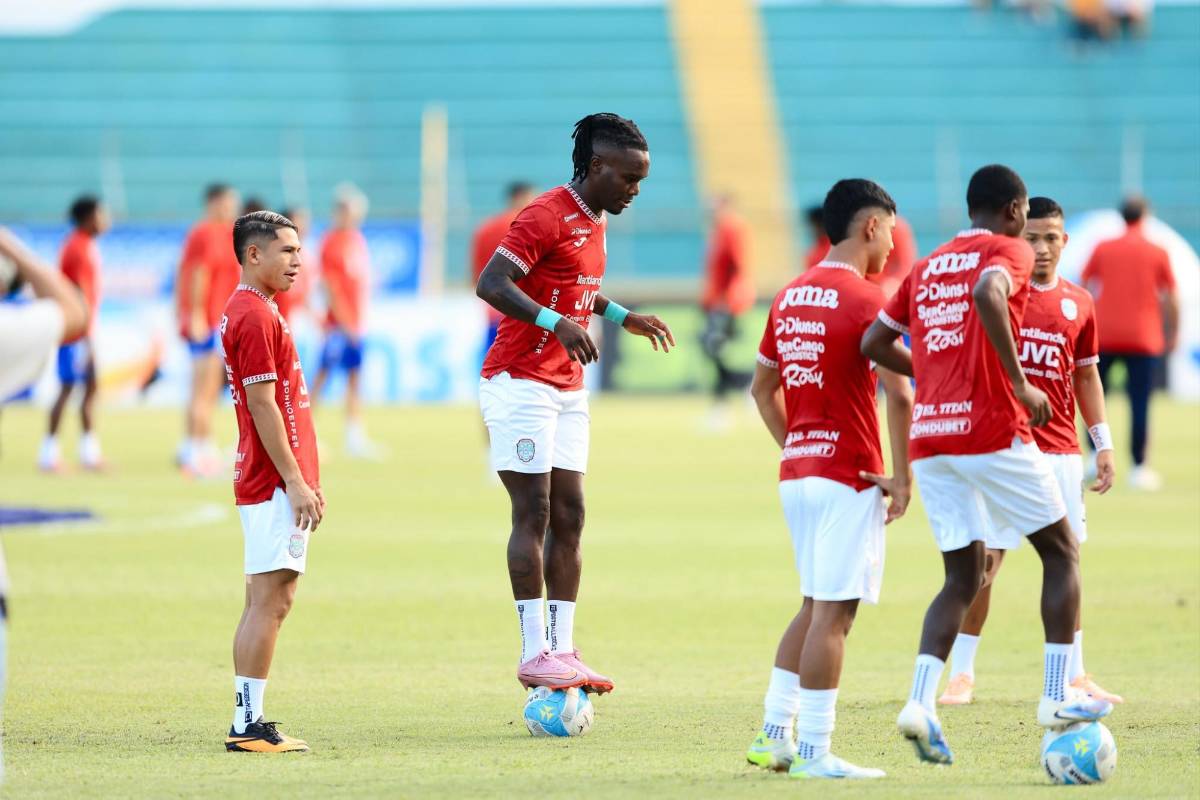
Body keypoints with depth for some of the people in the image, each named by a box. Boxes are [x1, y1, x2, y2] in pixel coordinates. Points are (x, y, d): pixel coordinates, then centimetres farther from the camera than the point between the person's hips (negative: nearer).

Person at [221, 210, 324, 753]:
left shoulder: (249, 311, 18)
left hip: (277, 482, 10)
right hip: (274, 483, -10)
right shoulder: (256, 317, -14)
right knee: (269, 602, -10)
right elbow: (262, 405, -18)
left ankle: (249, 723, 12)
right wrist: (295, 482, -18)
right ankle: (248, 725, -10)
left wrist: (304, 478, 22)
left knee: (267, 602, 11)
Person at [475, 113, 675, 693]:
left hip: (567, 390, 9)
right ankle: (535, 653, -8)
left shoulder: (595, 221, 14)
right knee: (533, 514, -9)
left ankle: (561, 651, 6)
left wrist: (621, 316, 22)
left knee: (568, 516, 5)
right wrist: (556, 323, -34)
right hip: (521, 381, -9)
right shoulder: (547, 216, -15)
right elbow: (490, 284, -24)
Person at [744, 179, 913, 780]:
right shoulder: (865, 301, -12)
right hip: (849, 477, -8)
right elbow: (899, 396, -19)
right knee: (833, 612, -5)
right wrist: (902, 479, -11)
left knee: (815, 607, 17)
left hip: (796, 474, 8)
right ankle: (814, 751, -6)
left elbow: (763, 388, 20)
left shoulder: (790, 296, 12)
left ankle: (774, 734, 14)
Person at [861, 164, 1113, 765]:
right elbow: (988, 294, -25)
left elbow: (874, 343, 15)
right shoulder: (1007, 251, -2)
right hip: (993, 433, -6)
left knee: (962, 578, 11)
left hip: (929, 439, 6)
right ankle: (1057, 698, 7)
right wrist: (1019, 383, -20)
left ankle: (920, 703, -9)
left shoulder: (926, 267, 18)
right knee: (1062, 554, 11)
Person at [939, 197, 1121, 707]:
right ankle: (961, 674, 4)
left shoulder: (1078, 303, 9)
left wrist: (1103, 442, 13)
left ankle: (1074, 676, 14)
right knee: (985, 561, -5)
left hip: (1061, 450, 4)